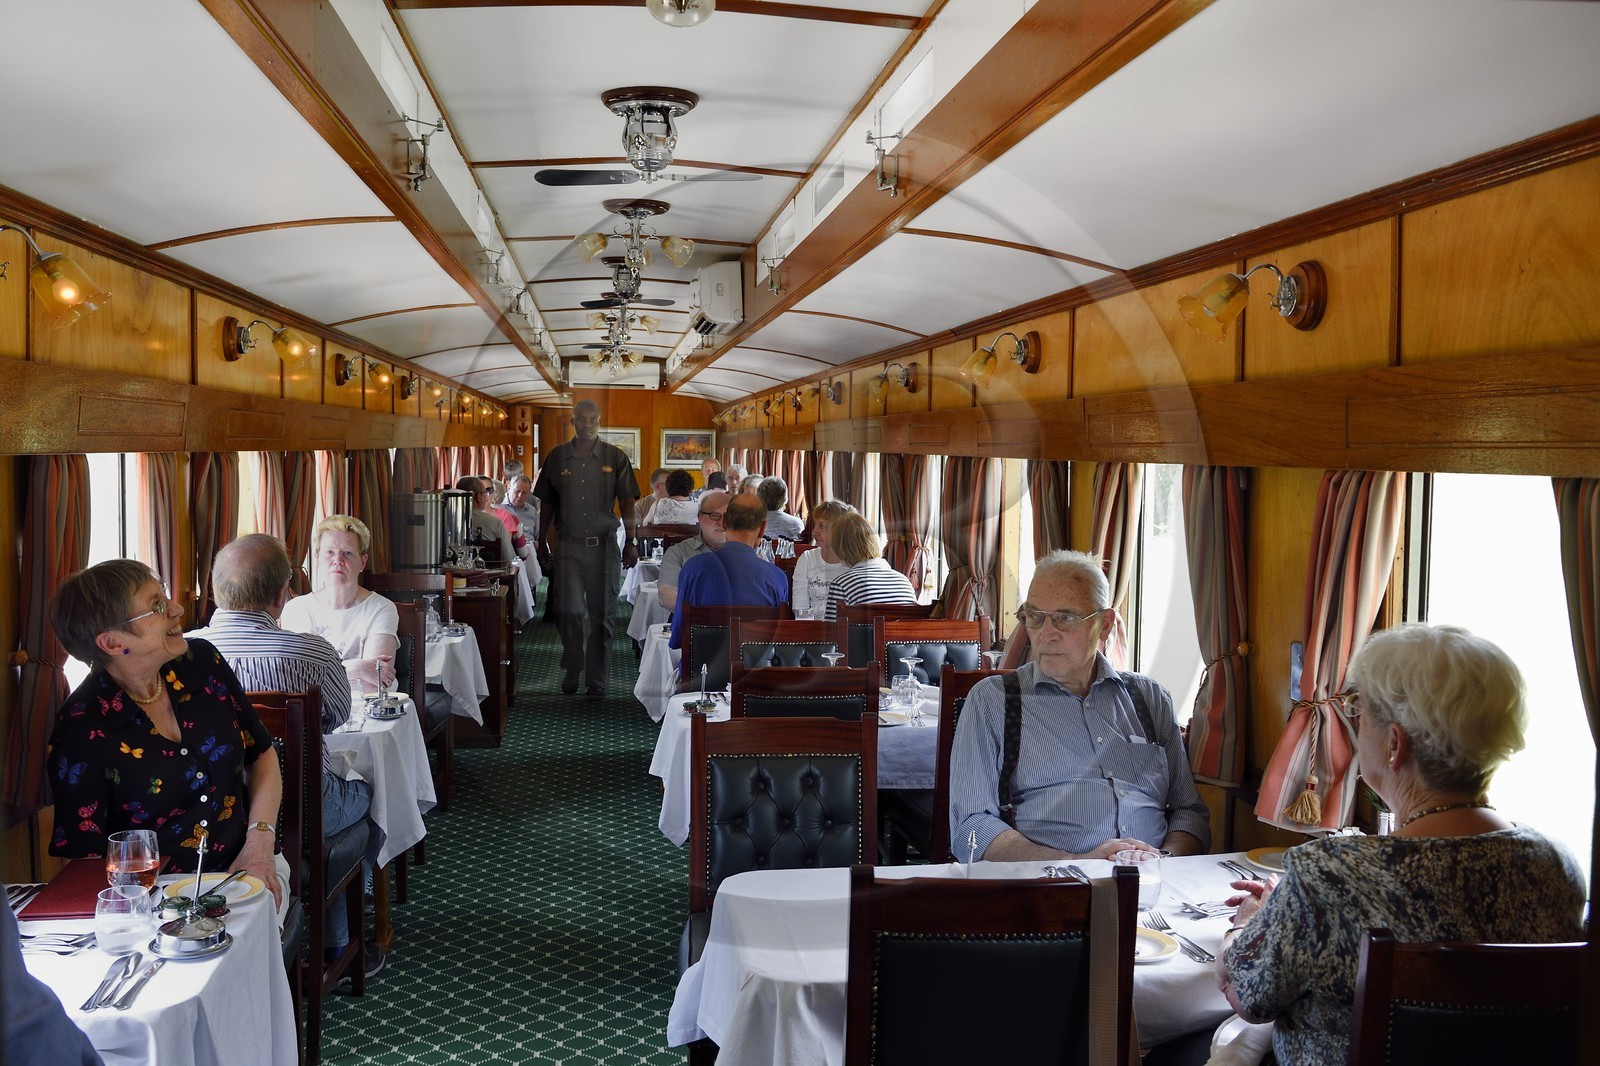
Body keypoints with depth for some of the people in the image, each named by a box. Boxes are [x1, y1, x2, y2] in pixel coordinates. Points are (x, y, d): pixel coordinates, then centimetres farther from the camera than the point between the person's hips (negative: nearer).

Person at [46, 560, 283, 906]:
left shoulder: (202, 662, 2)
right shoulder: (80, 731, -11)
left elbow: (261, 756, 12)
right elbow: (84, 860, -8)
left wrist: (259, 847, -3)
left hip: (242, 870, 3)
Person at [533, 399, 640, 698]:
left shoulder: (615, 457, 4)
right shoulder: (557, 457, 7)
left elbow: (627, 503, 1)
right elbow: (547, 504, 12)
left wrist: (631, 542, -7)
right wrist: (542, 544, 9)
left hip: (604, 546, -1)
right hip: (568, 546, 1)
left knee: (601, 615, 2)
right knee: (569, 611, -5)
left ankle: (597, 681, 11)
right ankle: (572, 667, 20)